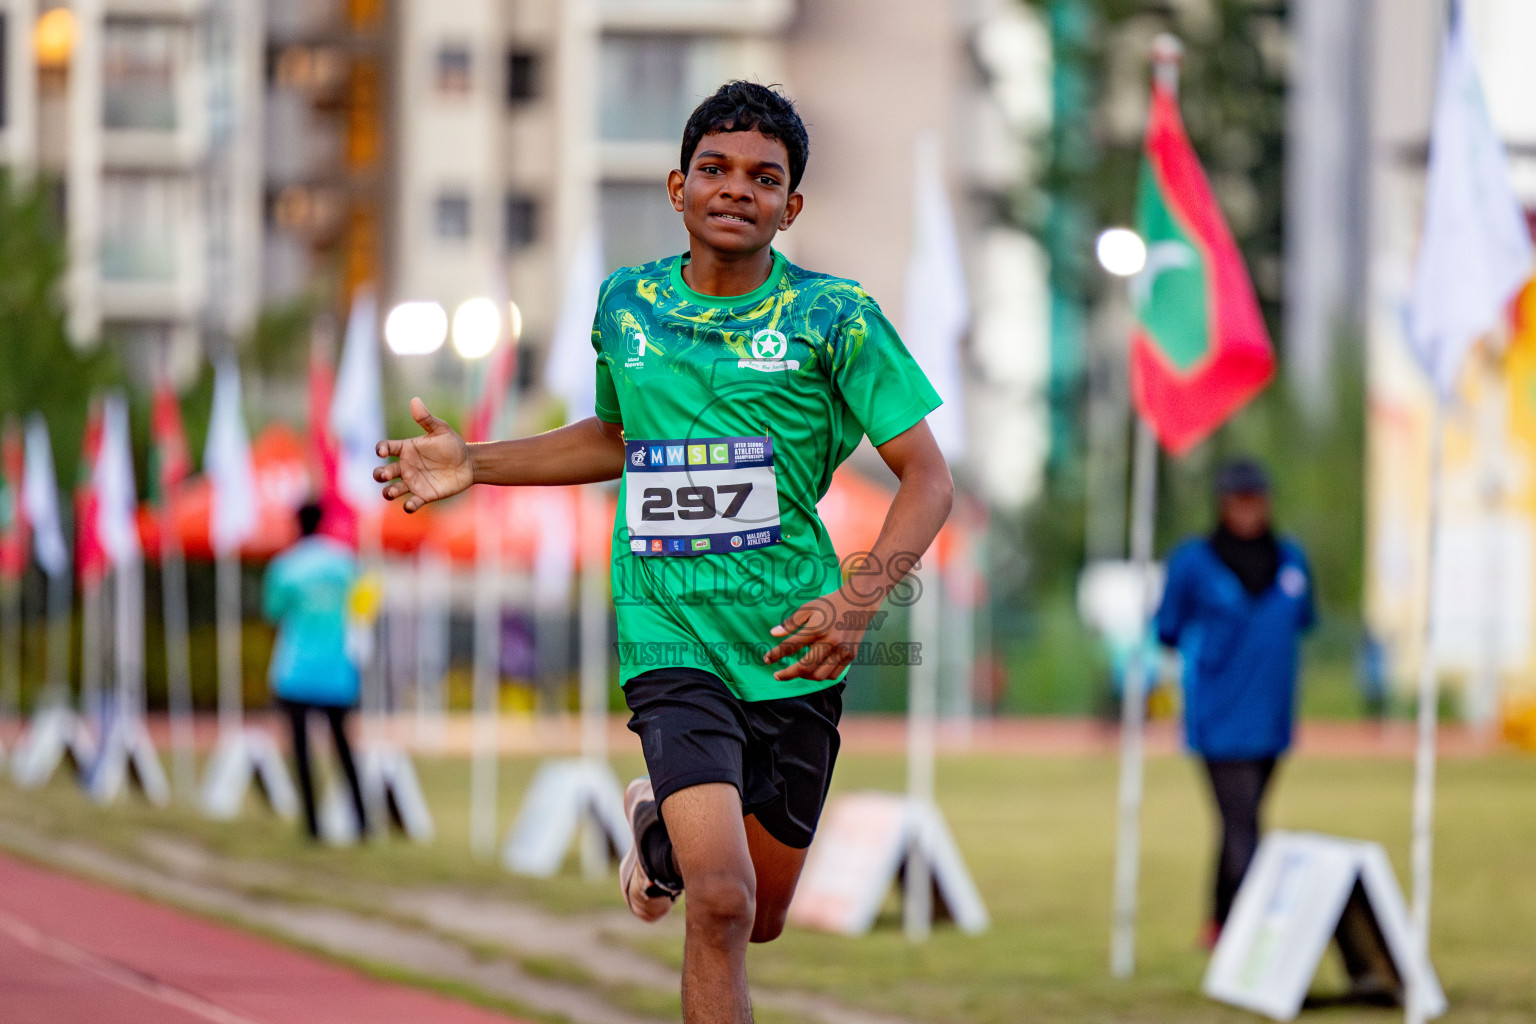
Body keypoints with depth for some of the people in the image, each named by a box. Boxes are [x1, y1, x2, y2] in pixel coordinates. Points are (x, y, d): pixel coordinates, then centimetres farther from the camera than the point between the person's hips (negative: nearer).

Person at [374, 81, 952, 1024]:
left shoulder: (834, 316, -5)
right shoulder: (625, 306, 5)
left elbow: (927, 478, -5)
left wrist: (859, 602, -20)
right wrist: (475, 466, 15)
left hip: (792, 648, 0)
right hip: (670, 637, 0)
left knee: (762, 917, 14)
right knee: (720, 903, -20)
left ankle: (669, 821, 44)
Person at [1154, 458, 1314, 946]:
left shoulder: (1291, 559, 9)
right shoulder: (1194, 562, -4)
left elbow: (1302, 620, 21)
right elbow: (1169, 629, 5)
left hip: (1272, 718, 5)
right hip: (1220, 718, -5)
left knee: (1240, 821, 14)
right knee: (1241, 824, -14)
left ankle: (1219, 924, 27)